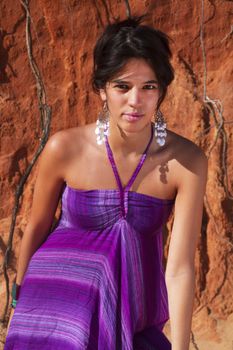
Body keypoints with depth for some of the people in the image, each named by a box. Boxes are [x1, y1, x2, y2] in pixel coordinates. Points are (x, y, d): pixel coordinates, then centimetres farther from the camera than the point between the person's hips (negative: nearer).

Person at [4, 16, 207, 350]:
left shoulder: (186, 162, -19)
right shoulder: (65, 148, -18)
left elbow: (180, 268, -20)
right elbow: (37, 226, -3)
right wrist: (19, 295, 10)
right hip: (61, 297, 0)